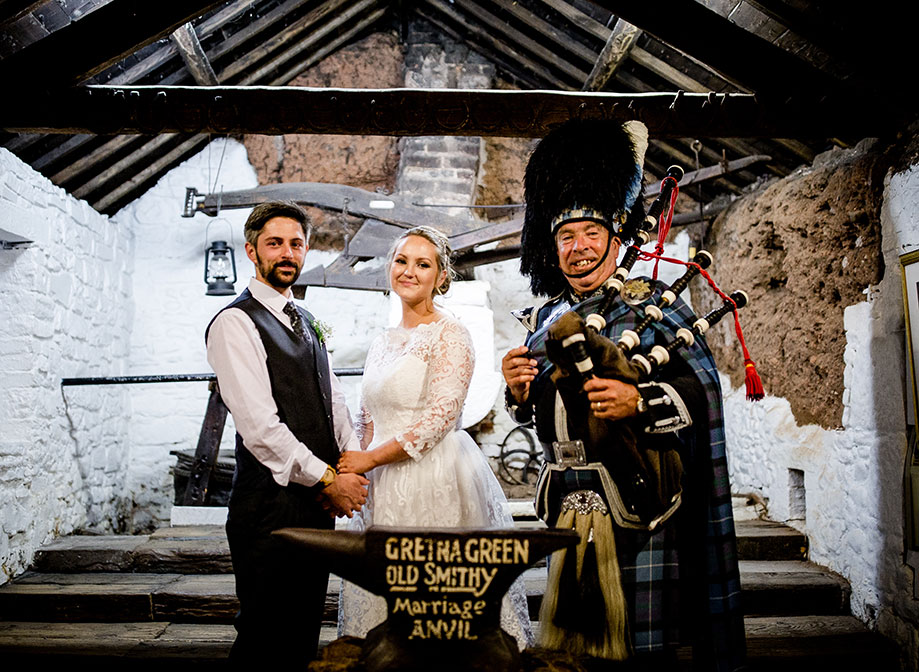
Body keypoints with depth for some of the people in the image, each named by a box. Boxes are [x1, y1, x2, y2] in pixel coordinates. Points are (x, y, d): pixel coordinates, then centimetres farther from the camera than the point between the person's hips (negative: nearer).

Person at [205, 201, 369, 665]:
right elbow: (260, 427, -19)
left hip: (319, 502, 8)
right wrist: (329, 480, -14)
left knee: (304, 631, 18)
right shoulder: (235, 323, -11)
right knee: (266, 636, 3)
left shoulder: (306, 323, 16)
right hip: (271, 505, -8)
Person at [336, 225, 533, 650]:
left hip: (437, 480, -7)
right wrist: (354, 469, 2)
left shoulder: (450, 335, -7)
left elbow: (440, 416, -16)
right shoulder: (382, 343, 14)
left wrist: (371, 458, -12)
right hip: (384, 487, 7)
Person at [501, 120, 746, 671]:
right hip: (567, 506, 5)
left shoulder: (652, 303, -3)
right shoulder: (546, 319, 11)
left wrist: (639, 401, -24)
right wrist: (520, 391, -3)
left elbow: (703, 387, -9)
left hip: (636, 502, -4)